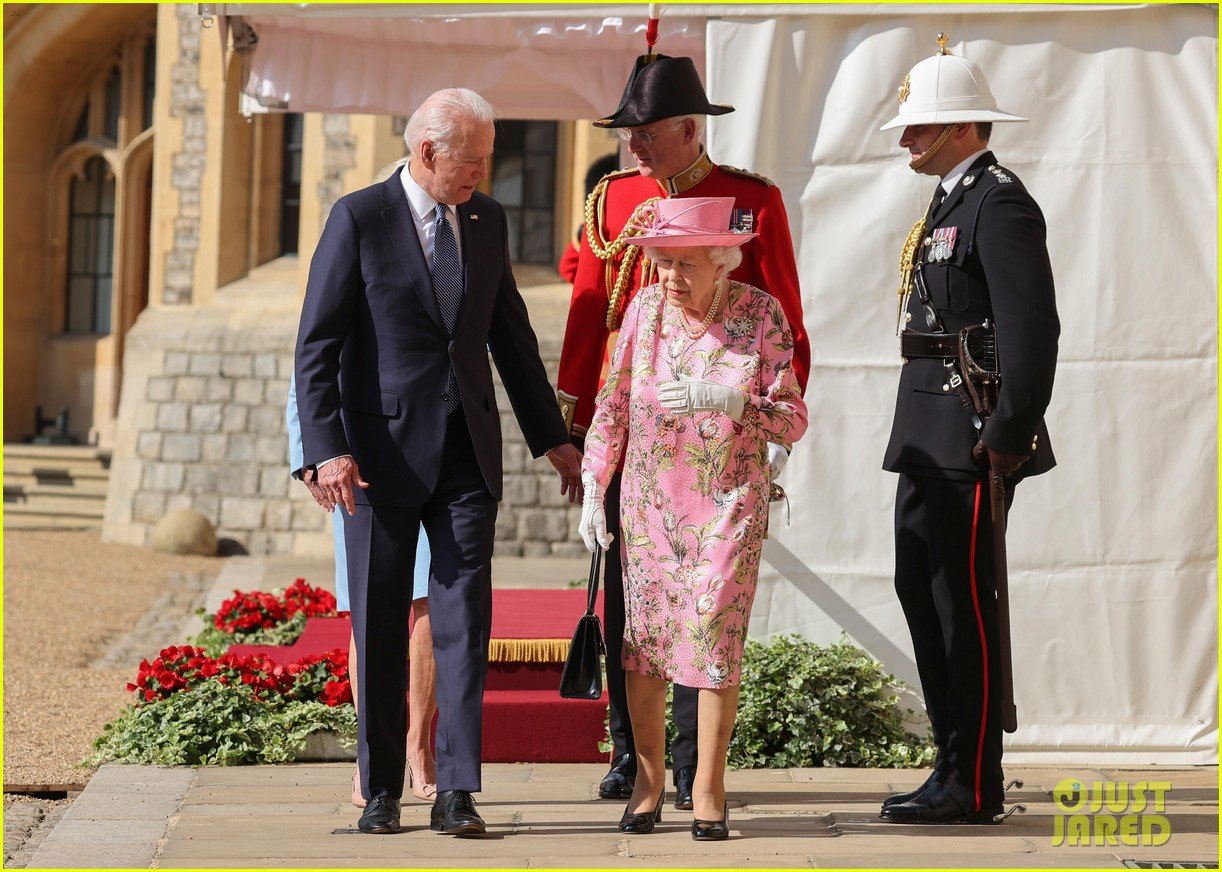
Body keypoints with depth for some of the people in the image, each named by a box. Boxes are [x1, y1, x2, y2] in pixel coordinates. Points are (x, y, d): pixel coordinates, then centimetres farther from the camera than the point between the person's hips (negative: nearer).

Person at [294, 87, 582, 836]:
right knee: (381, 626, 4)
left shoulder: (488, 221, 9)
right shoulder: (359, 219, -7)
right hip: (384, 450, -3)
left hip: (468, 450, 4)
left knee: (465, 617, -4)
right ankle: (382, 790, 14)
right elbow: (317, 345, -9)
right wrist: (328, 450, -19)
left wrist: (553, 438, 18)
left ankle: (456, 793, -3)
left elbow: (511, 335, 18)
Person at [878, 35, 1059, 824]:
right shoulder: (951, 204, 19)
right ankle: (956, 766, 20)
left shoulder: (999, 204, -13)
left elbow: (1033, 327, -20)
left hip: (971, 440, -11)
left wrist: (1009, 435, -20)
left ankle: (974, 787, -3)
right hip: (931, 435, 11)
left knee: (965, 602, -7)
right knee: (921, 588, 12)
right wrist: (920, 431, 19)